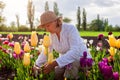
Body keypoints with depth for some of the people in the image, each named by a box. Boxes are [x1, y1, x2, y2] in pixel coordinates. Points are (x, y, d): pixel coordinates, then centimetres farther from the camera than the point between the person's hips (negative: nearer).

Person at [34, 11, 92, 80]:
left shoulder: (70, 29, -24)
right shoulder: (52, 34, -3)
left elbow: (75, 51, -36)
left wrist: (54, 64, -44)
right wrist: (36, 65, -9)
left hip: (82, 59, -6)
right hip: (67, 62, 6)